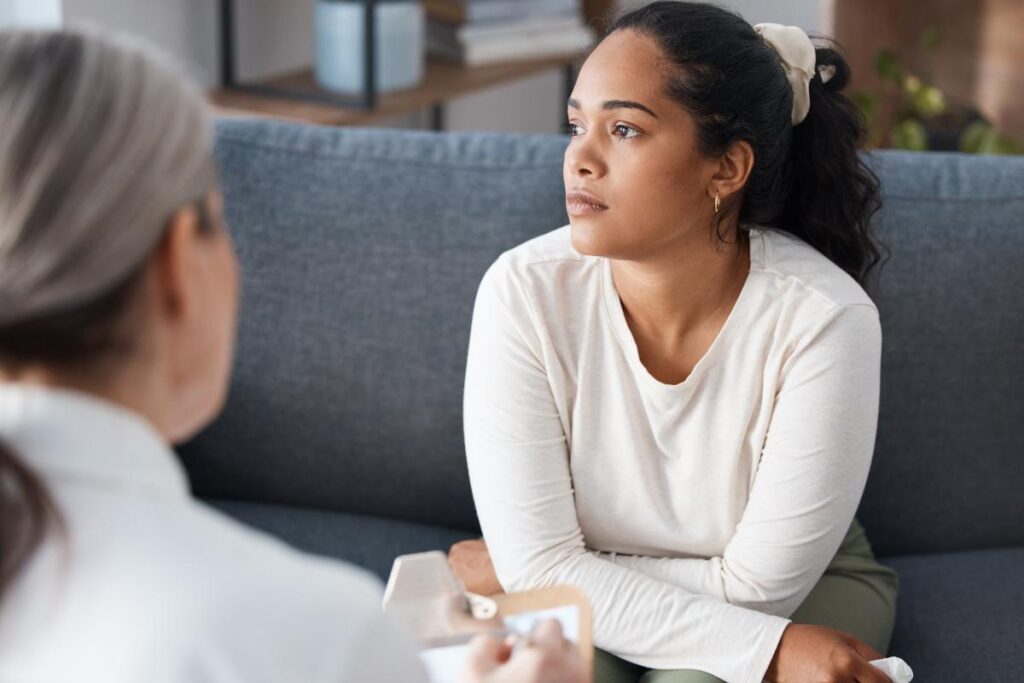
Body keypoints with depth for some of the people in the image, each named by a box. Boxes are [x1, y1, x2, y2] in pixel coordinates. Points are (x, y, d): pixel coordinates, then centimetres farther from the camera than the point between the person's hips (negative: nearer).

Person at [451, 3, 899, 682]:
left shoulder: (824, 320, -26)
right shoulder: (524, 291, -21)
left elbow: (757, 587, -20)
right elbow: (539, 563, -20)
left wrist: (513, 570, -14)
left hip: (804, 593, -1)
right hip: (584, 604, 1)